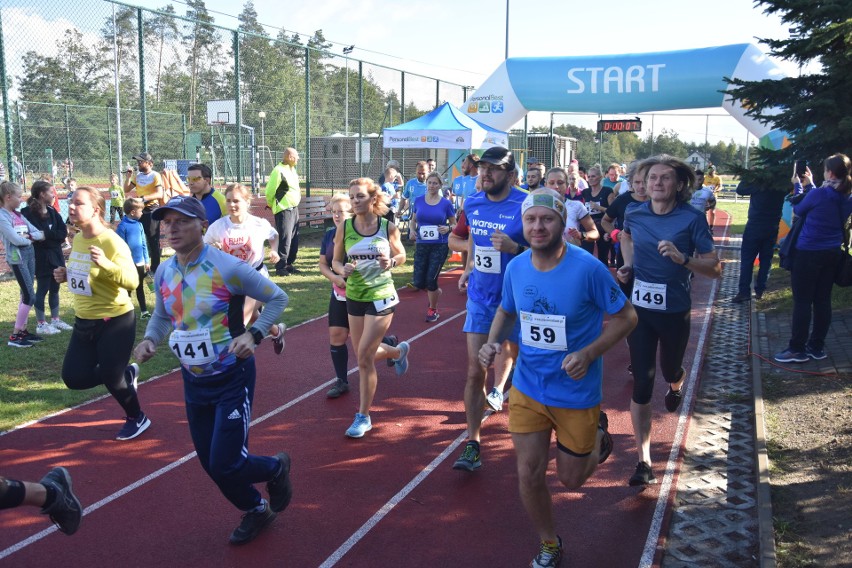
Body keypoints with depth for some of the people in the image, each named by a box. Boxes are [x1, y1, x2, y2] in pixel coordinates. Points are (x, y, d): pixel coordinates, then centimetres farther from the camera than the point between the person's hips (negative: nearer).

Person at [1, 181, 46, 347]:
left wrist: (28, 236, -13)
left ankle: (23, 330, 20)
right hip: (17, 258, -8)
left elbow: (40, 233, 6)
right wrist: (31, 238, -2)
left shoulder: (18, 215, 12)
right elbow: (16, 240, -19)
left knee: (26, 295, 11)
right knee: (30, 296, -8)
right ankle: (15, 336, 0)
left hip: (30, 255, 8)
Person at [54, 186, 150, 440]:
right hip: (84, 321, 8)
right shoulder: (78, 239, 5)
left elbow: (132, 281, -26)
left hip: (115, 321, -8)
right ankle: (127, 373, 33)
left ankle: (137, 419, 29)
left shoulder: (112, 242, -20)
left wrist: (106, 264, -40)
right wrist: (66, 275, 3)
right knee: (74, 377, 8)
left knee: (111, 377, 1)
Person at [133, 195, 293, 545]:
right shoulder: (163, 274, -1)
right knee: (211, 464, 13)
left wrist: (253, 335, -23)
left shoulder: (227, 267, -19)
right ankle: (256, 511, 40)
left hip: (232, 378, -6)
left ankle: (276, 468, 26)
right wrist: (150, 339, -4)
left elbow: (278, 298, -10)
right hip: (194, 381, 6)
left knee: (226, 464, -8)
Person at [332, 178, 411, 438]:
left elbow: (401, 255, 6)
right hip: (354, 297, 4)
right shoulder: (344, 228, -5)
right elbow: (335, 261, 4)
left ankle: (363, 416, 9)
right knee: (363, 354, 16)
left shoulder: (389, 227, -9)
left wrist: (391, 262, -16)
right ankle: (399, 351, 50)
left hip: (381, 297, -4)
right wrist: (343, 270, -18)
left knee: (364, 357, -7)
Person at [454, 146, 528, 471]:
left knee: (512, 352, 17)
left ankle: (497, 391, 49)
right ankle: (473, 444, 7)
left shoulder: (526, 206, -15)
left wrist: (514, 247, -28)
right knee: (475, 371, 1)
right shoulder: (473, 204, 2)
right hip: (479, 297, 4)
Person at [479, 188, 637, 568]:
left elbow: (626, 317, -10)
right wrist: (493, 342, -7)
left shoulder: (588, 268, -21)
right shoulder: (515, 268, -7)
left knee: (570, 479, 13)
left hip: (576, 393, -3)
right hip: (527, 388, 3)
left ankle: (597, 435, 46)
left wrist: (589, 354, -23)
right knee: (529, 475, 5)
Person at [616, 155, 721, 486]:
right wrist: (628, 266, 5)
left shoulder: (692, 219, -13)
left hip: (674, 311, -1)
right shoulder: (634, 214, -3)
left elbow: (715, 269, -13)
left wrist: (682, 259, -29)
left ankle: (676, 385, 63)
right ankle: (644, 461, 6)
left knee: (669, 370, 22)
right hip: (639, 309, 2)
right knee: (642, 384, -1)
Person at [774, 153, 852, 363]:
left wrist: (798, 186, 11)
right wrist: (810, 185, 18)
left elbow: (798, 210, -2)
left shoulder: (819, 194, -18)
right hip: (832, 253, 7)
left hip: (809, 253, -7)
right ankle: (817, 346, 19)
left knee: (802, 301, -1)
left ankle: (797, 349, 3)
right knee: (822, 300, 12)